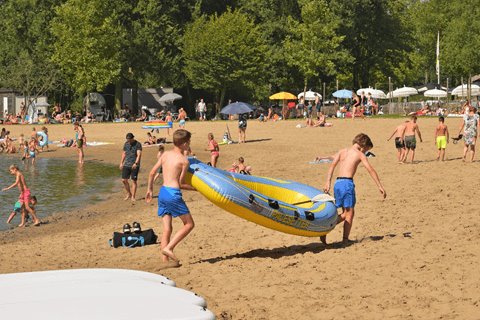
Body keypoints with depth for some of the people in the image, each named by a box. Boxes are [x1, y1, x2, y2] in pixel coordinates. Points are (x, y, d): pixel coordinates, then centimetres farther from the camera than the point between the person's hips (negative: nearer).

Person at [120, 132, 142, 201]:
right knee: (124, 180, 1)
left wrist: (136, 163, -30)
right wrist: (121, 163, 16)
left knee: (134, 181, -2)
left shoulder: (138, 144, -8)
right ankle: (128, 194, 19)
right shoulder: (126, 144, 9)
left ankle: (133, 197, 4)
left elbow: (139, 155, -17)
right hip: (126, 165, 5)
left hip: (134, 166, -5)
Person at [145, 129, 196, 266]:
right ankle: (168, 248, -7)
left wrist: (150, 189, 25)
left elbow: (152, 173, 13)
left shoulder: (165, 154, 10)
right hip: (173, 194, -7)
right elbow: (181, 184, -6)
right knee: (189, 224, 5)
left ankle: (165, 260, 6)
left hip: (162, 192, 7)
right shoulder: (184, 160, -7)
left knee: (167, 229, 10)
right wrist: (196, 188, 8)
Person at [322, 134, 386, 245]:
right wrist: (380, 187, -2)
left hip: (338, 183, 6)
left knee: (345, 213, 16)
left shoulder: (342, 151, 17)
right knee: (350, 213, 3)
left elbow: (332, 166, 4)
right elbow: (371, 170, -1)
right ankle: (345, 240, 0)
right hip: (347, 183, -6)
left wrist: (328, 182, -2)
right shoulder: (359, 154, 4)